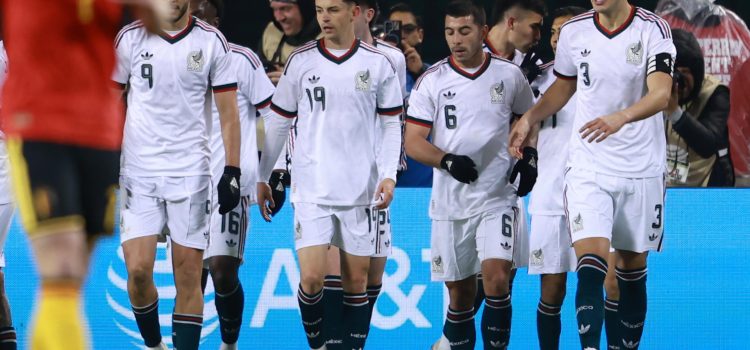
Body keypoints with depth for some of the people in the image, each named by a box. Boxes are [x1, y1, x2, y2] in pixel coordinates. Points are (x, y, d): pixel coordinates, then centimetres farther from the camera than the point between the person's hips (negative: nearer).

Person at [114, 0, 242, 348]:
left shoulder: (212, 42, 1)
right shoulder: (129, 38, 2)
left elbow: (228, 113, 4)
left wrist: (232, 172, -1)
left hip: (190, 172, 0)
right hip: (138, 172, 0)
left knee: (188, 276, -1)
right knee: (138, 271, -6)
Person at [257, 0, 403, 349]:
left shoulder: (378, 63, 1)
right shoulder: (300, 61, 2)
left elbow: (391, 124, 6)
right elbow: (278, 122, 9)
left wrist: (389, 175, -7)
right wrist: (262, 177, 9)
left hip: (361, 190, 1)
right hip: (312, 189, 0)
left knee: (356, 282, 4)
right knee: (312, 278, -10)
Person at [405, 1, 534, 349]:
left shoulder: (509, 74, 1)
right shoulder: (432, 80, -2)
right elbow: (413, 142, -4)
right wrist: (447, 160, -22)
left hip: (498, 199, -1)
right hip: (450, 203, 1)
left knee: (497, 278, -18)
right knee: (459, 292, 8)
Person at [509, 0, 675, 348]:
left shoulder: (652, 29, -10)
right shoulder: (574, 31, 1)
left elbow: (660, 94, -24)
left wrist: (621, 117, -42)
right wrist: (529, 118, 4)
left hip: (641, 170, -1)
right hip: (588, 168, 1)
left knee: (632, 271, 9)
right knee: (590, 266, -16)